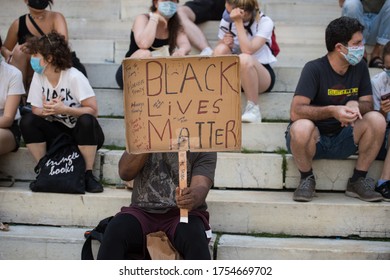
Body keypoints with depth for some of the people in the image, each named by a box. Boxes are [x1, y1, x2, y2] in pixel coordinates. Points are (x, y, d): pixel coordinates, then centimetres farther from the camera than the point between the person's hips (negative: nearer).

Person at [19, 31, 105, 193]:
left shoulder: (74, 77, -17)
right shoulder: (38, 77, -3)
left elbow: (93, 110, -20)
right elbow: (36, 110, -3)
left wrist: (64, 109, -30)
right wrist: (46, 110, -27)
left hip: (82, 132, -4)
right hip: (57, 132, 4)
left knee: (86, 121, -37)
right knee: (27, 121, -20)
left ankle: (87, 174, -21)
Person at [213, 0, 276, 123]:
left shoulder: (265, 22, -13)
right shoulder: (227, 20, -2)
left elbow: (248, 50, -29)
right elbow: (219, 52, 7)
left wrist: (238, 22, -26)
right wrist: (224, 42, -15)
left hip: (261, 74, -4)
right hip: (234, 74, 4)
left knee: (244, 59, -37)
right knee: (221, 49, -26)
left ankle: (253, 109, -25)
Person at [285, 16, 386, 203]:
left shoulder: (360, 68, 0)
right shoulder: (314, 69, -17)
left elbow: (368, 104, 2)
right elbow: (295, 112, -25)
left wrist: (355, 105, -22)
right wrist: (332, 111, -37)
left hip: (342, 140, 5)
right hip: (313, 139, -4)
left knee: (376, 119, -20)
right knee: (302, 127, -39)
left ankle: (358, 181, -5)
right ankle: (307, 179, -9)